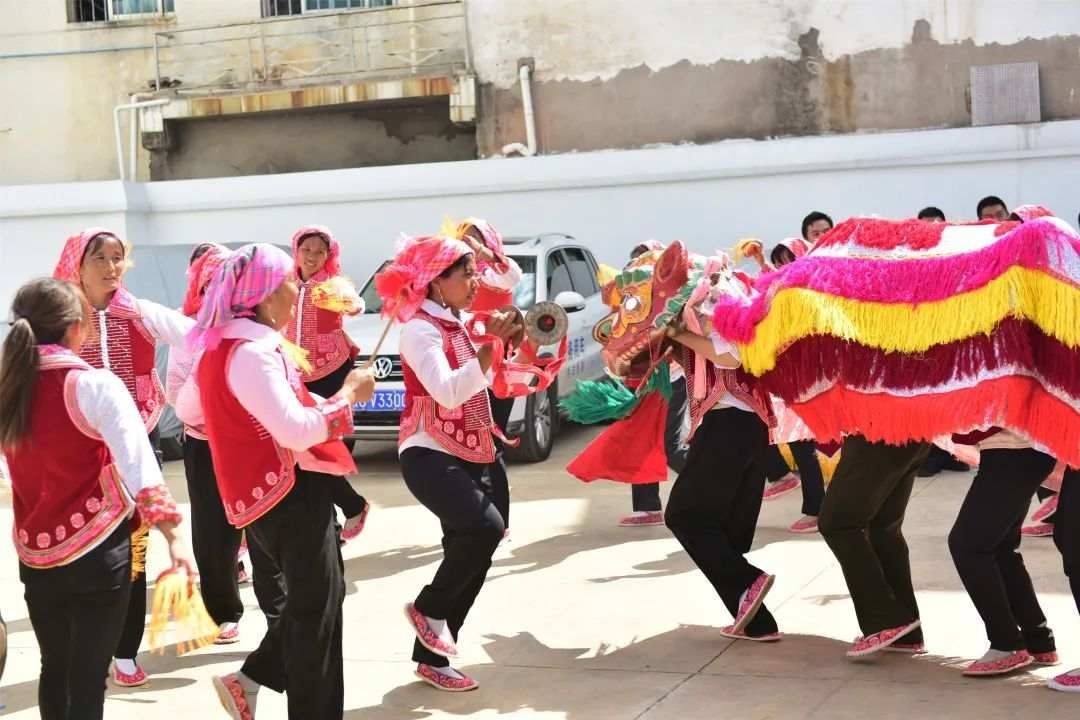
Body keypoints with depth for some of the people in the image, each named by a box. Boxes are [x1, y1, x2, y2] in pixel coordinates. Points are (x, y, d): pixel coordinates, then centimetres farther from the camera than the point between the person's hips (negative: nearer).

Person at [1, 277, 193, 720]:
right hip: (97, 551, -5)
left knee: (54, 668, 20)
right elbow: (139, 467, -21)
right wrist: (174, 541, -20)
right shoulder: (95, 385, -15)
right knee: (87, 679, 2)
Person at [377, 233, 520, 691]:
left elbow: (486, 384, 16)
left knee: (470, 554, 8)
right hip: (429, 455, -9)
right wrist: (493, 344, -28)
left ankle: (432, 657, 20)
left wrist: (507, 340, 4)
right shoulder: (420, 328, -13)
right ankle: (428, 609, -6)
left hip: (466, 457, 9)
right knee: (486, 526, -28)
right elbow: (449, 392, -27)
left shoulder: (462, 323, 12)